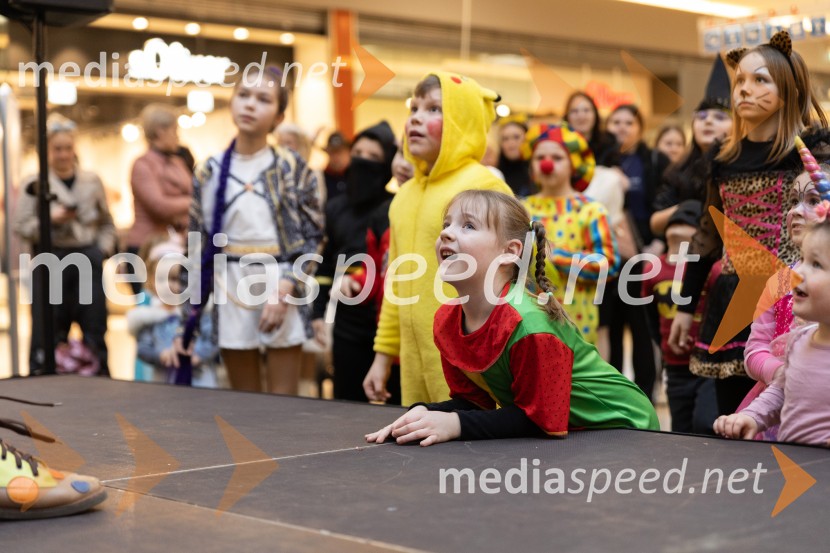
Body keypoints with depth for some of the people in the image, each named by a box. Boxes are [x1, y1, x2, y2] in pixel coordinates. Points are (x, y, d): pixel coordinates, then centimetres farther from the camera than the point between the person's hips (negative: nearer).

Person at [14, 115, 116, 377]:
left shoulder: (92, 181, 9)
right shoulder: (34, 184, 0)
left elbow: (107, 223, 15)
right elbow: (21, 226, -3)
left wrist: (103, 249, 0)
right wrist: (51, 219, -16)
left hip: (88, 263, 3)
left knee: (94, 326, 7)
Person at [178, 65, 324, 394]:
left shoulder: (293, 169, 0)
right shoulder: (209, 173, 5)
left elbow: (313, 237, -1)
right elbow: (197, 247, 7)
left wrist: (285, 290, -16)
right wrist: (186, 320, 4)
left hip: (282, 287, -2)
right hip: (231, 292, 2)